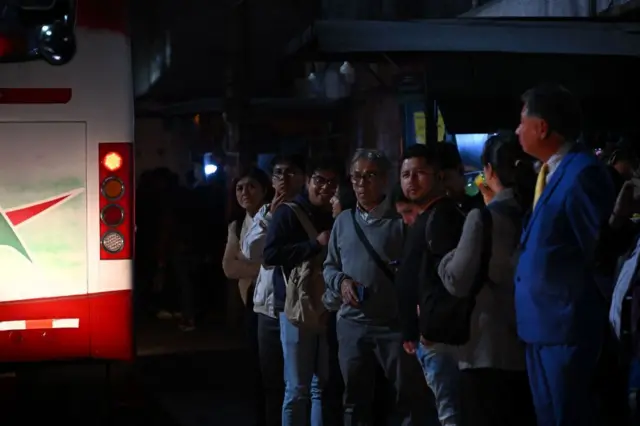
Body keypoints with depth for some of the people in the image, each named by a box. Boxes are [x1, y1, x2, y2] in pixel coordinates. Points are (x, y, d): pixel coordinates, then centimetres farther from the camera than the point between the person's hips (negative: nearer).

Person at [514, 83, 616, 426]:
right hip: (541, 322, 9)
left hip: (565, 324, -9)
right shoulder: (552, 171, 12)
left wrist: (579, 302, -7)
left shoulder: (583, 171, -17)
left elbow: (600, 249, -16)